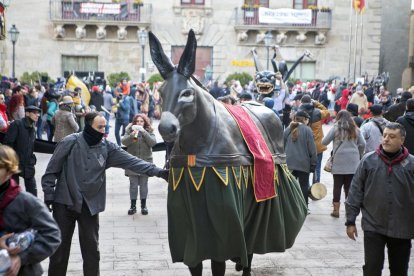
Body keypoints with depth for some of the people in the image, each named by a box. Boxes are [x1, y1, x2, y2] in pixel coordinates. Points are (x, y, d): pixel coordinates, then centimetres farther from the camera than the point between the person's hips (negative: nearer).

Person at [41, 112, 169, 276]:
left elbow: (132, 161, -8)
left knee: (92, 250, 9)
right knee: (59, 248, 7)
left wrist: (158, 172, -17)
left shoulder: (107, 147, -1)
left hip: (90, 205, 3)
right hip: (64, 202, -2)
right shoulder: (70, 142, -10)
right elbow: (52, 170, -5)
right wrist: (48, 196, -7)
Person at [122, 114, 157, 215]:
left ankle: (143, 205, 17)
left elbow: (153, 142, -13)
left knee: (144, 184, 7)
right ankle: (133, 205, 14)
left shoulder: (149, 131, 1)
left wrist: (143, 132, -20)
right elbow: (124, 142, -9)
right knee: (133, 184, 5)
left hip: (145, 162, 0)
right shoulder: (129, 130, 2)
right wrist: (132, 135, -26)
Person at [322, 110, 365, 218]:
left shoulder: (336, 128, 1)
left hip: (339, 161, -2)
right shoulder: (355, 129, 10)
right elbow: (362, 144, 6)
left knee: (337, 185, 3)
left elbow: (324, 142, 1)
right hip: (353, 162, 2)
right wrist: (359, 155, 19)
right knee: (350, 185, 5)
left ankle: (336, 210, 3)